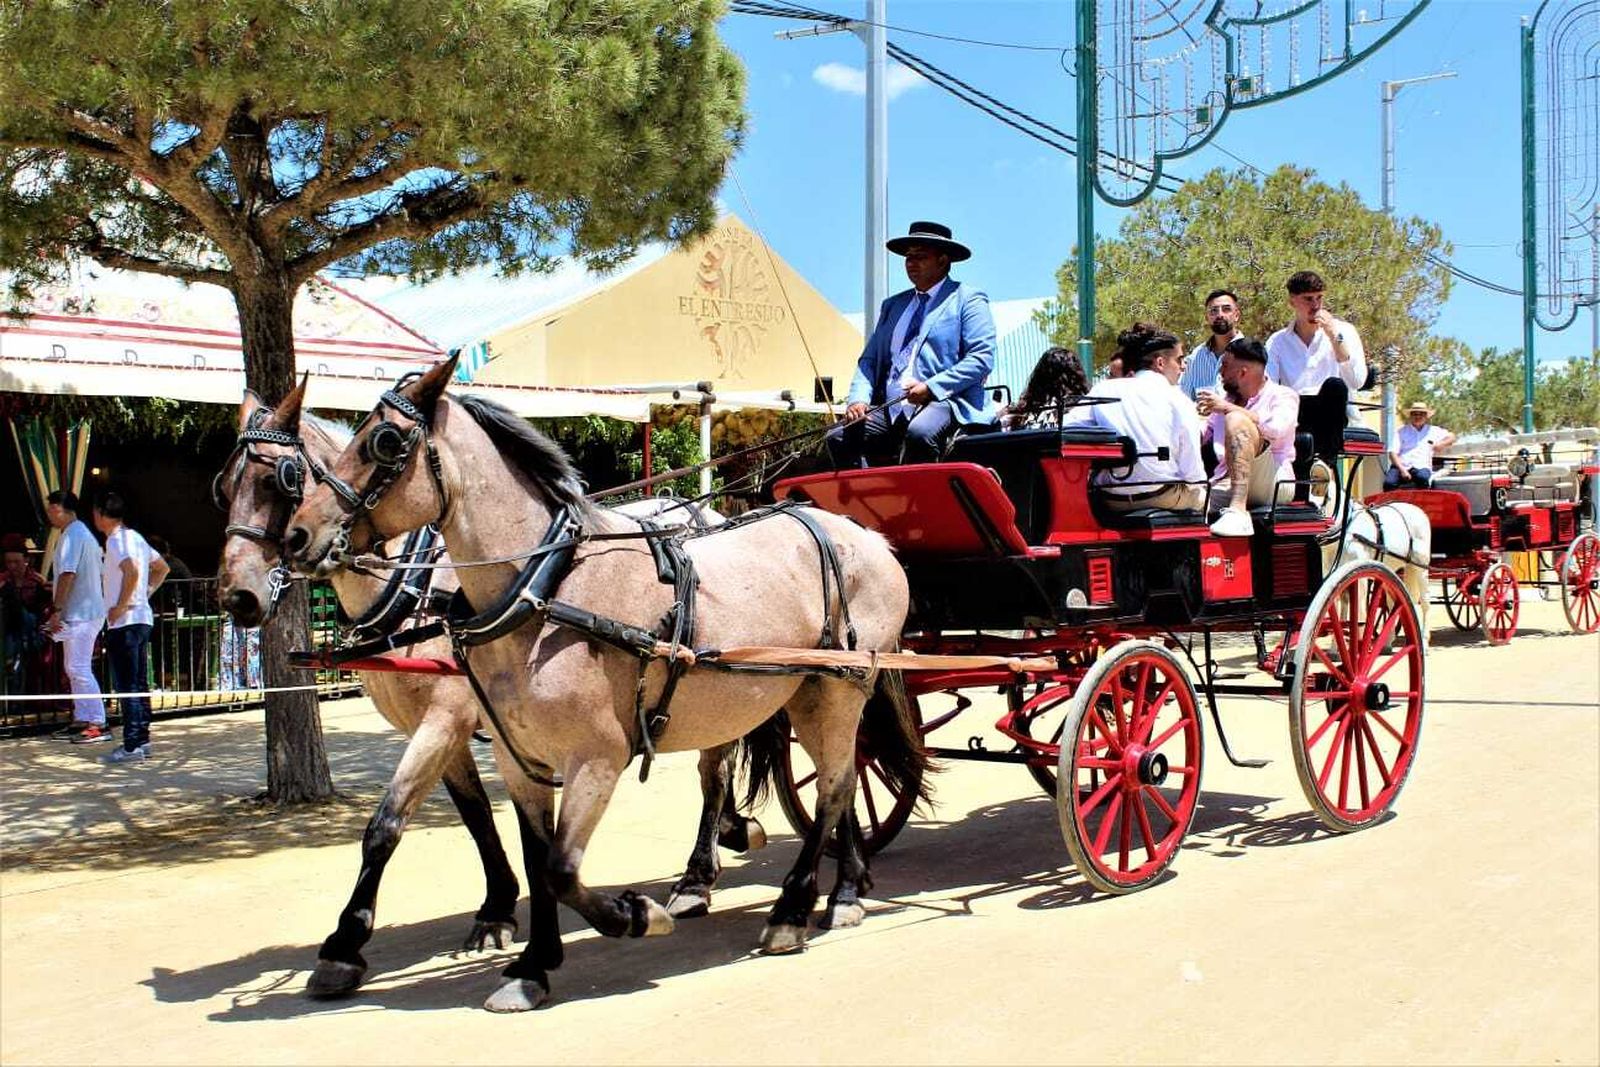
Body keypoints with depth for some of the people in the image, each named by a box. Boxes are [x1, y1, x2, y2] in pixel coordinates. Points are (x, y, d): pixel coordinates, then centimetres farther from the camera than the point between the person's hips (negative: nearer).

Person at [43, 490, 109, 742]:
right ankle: (81, 721, 19)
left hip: (79, 614, -10)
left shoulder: (71, 536, -14)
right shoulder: (83, 533, 18)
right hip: (87, 612, 10)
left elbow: (67, 575, -22)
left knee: (79, 669, -10)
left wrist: (57, 610, -21)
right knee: (75, 669, 15)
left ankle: (98, 725, -11)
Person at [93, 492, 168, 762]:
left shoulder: (116, 540, -12)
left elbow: (132, 571, -29)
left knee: (126, 686, -7)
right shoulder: (135, 537, 16)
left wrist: (121, 606, -20)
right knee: (139, 684, 12)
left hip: (124, 621, -9)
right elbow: (162, 568, 25)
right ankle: (142, 740, 16)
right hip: (143, 618, 9)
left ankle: (132, 745, -7)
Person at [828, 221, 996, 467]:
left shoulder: (967, 300, 7)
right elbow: (869, 359, 20)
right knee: (839, 437, -16)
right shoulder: (893, 305, 25)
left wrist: (931, 387, -16)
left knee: (918, 434, -37)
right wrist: (858, 399, -1)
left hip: (944, 401, -6)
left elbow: (981, 358, -5)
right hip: (891, 412, 6)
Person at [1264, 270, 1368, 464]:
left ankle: (1326, 460, -29)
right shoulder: (1277, 341, 14)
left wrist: (1334, 335, -12)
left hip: (1328, 420, 0)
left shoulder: (1343, 331, 8)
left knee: (1334, 385, -33)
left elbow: (1357, 382, -9)